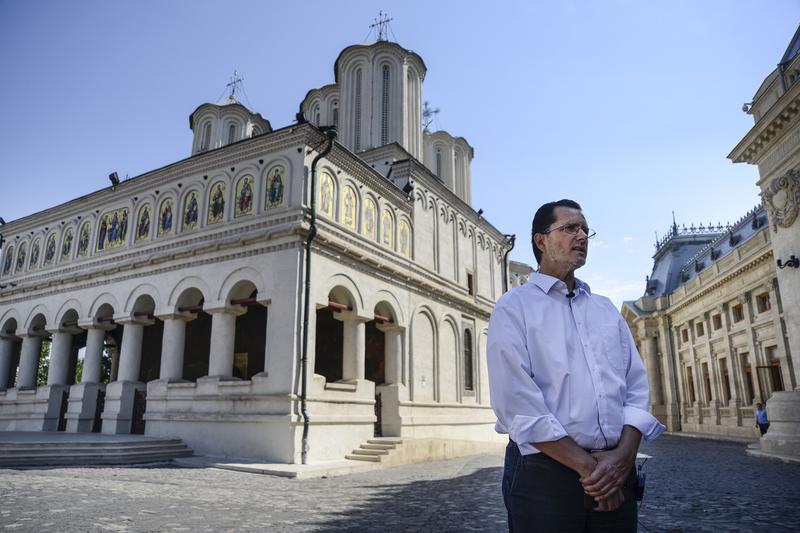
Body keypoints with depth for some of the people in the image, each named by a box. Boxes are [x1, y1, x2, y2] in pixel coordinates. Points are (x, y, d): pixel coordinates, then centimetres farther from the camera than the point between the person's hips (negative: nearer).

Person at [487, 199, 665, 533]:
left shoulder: (606, 308, 14)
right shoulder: (514, 306, -4)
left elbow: (636, 385, 6)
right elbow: (516, 402, -13)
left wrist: (622, 456, -10)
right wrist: (587, 465, -14)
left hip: (616, 472, 5)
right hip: (545, 473, -5)